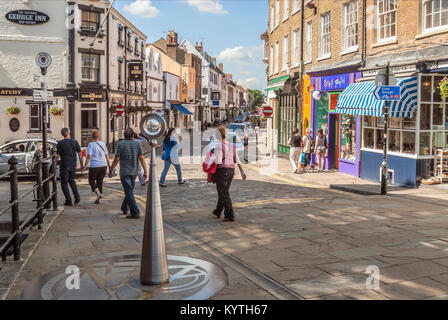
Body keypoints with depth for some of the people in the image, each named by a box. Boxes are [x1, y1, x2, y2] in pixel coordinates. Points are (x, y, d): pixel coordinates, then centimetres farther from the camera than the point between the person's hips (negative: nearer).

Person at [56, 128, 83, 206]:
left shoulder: (60, 143, -9)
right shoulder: (75, 142, 1)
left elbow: (57, 156, -10)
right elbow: (80, 154, 3)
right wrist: (81, 164, 11)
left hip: (64, 166, -4)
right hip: (73, 165, 4)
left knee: (64, 183, 8)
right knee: (71, 180, 23)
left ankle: (68, 200, 3)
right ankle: (77, 196, 7)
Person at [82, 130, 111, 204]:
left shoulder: (91, 145, -7)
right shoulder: (103, 144, 7)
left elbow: (89, 157, -15)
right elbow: (107, 156, 8)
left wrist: (85, 166, -12)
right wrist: (109, 166, 15)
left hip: (94, 166, -4)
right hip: (103, 166, 4)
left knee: (91, 181, 13)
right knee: (99, 182, 13)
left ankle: (98, 193, -8)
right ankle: (99, 199, 11)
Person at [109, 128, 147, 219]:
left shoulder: (120, 144, -9)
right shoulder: (138, 144, -1)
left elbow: (116, 159, -10)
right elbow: (141, 158, -7)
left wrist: (111, 171, -1)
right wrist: (145, 171, -6)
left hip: (124, 172, -4)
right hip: (134, 171, 4)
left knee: (129, 193, -4)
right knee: (129, 190, 20)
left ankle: (135, 213, -10)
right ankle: (124, 209, 34)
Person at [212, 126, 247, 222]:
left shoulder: (218, 147, -13)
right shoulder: (231, 145, 9)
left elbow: (218, 161, -19)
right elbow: (237, 159, 6)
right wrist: (242, 171, 4)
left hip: (221, 171, -7)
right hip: (230, 171, 7)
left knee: (224, 194, -3)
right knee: (223, 192, 19)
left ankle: (230, 216, -7)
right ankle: (218, 212, 34)